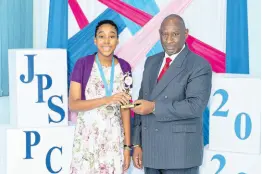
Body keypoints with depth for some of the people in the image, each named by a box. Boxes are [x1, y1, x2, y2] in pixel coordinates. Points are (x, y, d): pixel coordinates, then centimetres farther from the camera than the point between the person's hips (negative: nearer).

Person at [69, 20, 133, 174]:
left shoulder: (124, 67, 3)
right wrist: (107, 99, -22)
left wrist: (127, 145, 2)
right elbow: (73, 104, -10)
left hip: (114, 137, 2)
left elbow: (125, 108, 5)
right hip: (87, 135, -2)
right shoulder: (83, 64, -6)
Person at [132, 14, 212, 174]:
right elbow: (142, 104, 11)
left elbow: (195, 106, -20)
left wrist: (154, 107, -17)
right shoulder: (151, 62, 11)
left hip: (180, 152, -5)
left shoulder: (199, 66, -8)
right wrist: (137, 143, 7)